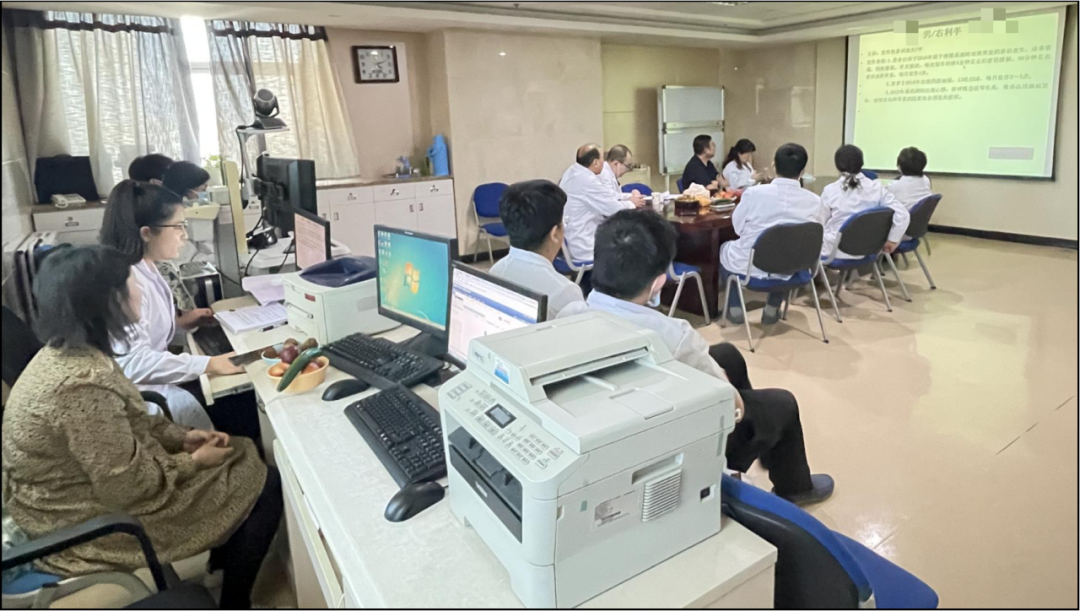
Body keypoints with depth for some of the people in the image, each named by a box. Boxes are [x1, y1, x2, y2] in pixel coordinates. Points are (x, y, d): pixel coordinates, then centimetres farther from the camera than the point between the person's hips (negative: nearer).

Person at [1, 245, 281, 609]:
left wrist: (182, 437, 0)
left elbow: (125, 425, 10)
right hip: (92, 522, -9)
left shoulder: (66, 352, -2)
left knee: (244, 457, 14)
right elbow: (129, 489, -28)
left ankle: (221, 563, 32)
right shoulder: (83, 385, -33)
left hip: (92, 485, 9)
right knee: (264, 486, -4)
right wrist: (193, 461, -13)